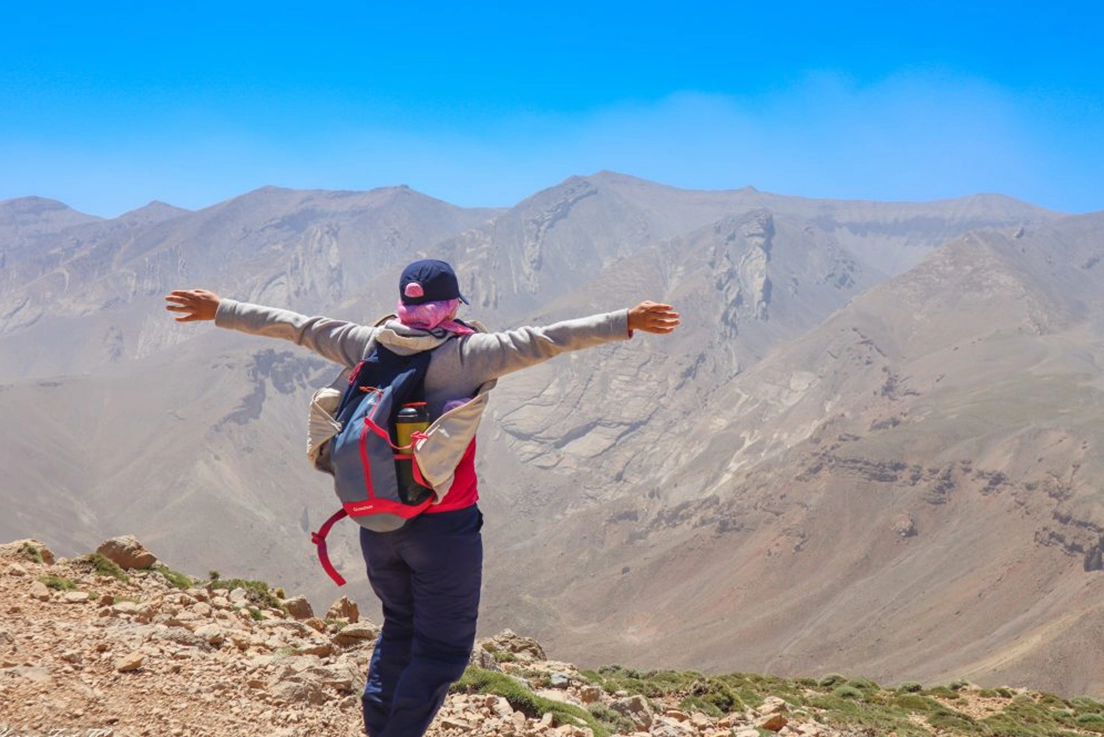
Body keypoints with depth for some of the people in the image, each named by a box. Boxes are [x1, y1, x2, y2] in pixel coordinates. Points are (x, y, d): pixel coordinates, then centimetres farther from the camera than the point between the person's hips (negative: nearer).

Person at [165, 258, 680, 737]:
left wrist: (219, 309, 20)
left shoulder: (369, 345, 1)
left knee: (400, 627, 24)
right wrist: (626, 323, -17)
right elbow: (543, 341, -16)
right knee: (443, 648, 6)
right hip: (445, 526, -5)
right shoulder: (468, 354, -11)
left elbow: (297, 326, 10)